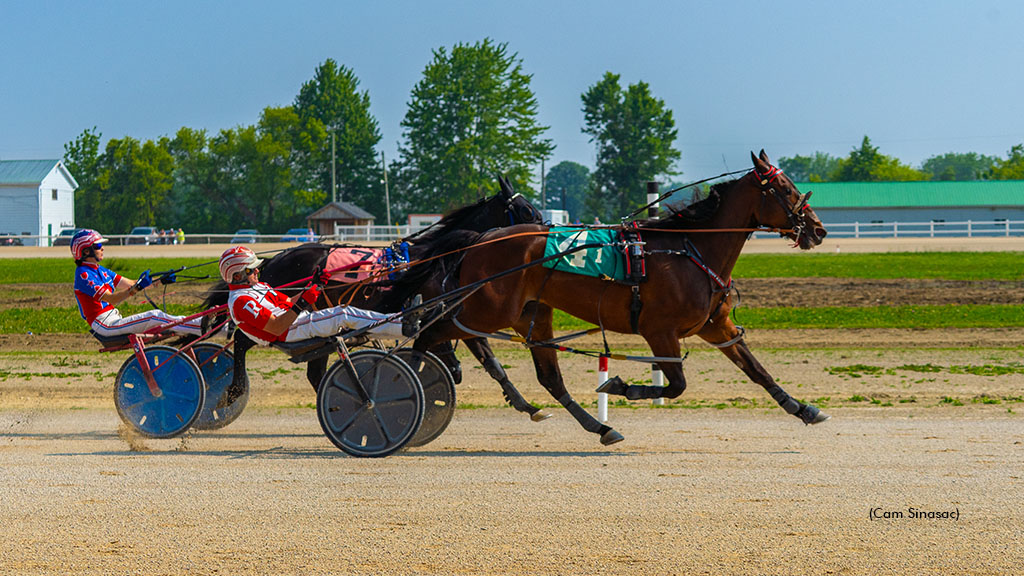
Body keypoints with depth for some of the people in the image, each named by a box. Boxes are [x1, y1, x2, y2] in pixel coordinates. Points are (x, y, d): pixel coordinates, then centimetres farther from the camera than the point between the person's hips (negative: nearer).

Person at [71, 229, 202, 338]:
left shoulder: (99, 270, 17)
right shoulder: (84, 274, -13)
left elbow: (129, 284, 15)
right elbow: (111, 299, -22)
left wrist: (160, 281, 8)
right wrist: (137, 288, -33)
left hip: (113, 320, 9)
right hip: (104, 324, -9)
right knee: (155, 317, -19)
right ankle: (202, 329, -22)